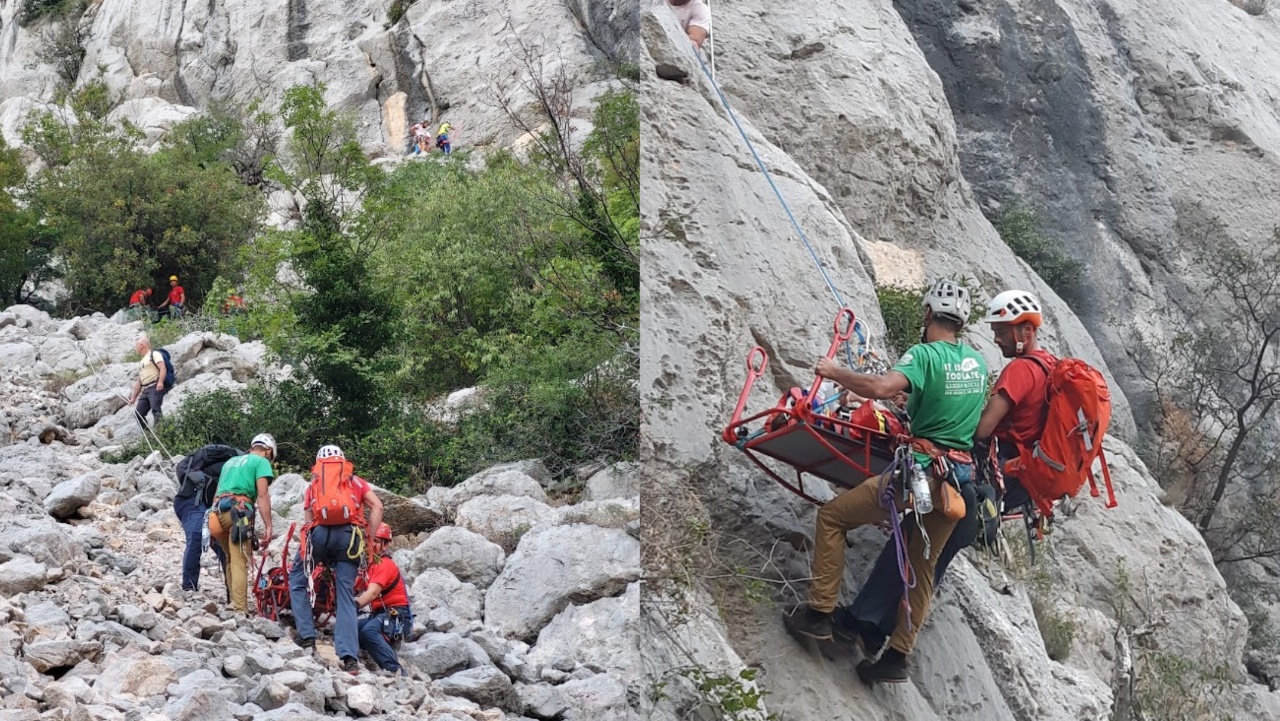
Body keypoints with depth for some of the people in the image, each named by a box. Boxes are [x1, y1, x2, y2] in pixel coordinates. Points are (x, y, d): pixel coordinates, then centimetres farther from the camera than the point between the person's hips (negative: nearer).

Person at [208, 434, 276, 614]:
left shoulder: (230, 462, 32)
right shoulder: (261, 462, 10)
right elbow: (262, 495, -3)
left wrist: (217, 517, 37)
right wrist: (268, 527, -6)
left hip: (217, 511, 6)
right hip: (239, 511, -6)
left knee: (230, 559, 17)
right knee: (240, 563, -10)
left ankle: (232, 602, 13)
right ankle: (240, 609, -16)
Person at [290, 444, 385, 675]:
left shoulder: (313, 485, 29)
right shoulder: (355, 481, 26)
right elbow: (377, 506, 10)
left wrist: (310, 554, 27)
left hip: (319, 532, 0)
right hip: (349, 534, 0)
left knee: (297, 579, 23)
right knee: (346, 596, 4)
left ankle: (306, 635, 12)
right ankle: (349, 657, -7)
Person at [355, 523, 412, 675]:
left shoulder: (385, 564, -11)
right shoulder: (371, 563, 16)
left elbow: (373, 592, -26)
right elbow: (366, 592, 7)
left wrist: (353, 605, -40)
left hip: (397, 616, -9)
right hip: (381, 614, 9)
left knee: (368, 631, -34)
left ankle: (394, 669, -39)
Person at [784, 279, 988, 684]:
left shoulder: (925, 355, -11)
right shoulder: (978, 362, 11)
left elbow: (882, 387, -28)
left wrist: (834, 373, -14)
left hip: (921, 473, -7)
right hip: (960, 480, 7)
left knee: (832, 516, 6)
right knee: (921, 567, 16)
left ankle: (819, 614, 3)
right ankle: (897, 657, 17)